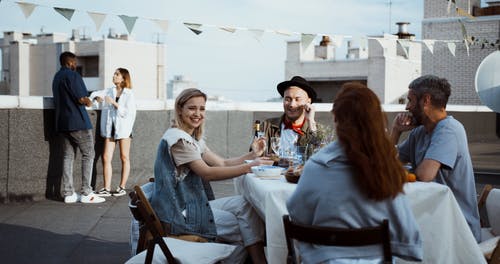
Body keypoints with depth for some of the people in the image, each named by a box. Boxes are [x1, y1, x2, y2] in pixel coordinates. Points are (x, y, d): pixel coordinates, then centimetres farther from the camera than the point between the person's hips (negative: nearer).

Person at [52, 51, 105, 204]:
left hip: (62, 123, 9)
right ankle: (86, 193, -6)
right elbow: (82, 99, -18)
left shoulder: (57, 77, 18)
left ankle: (68, 194, 6)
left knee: (68, 156, 7)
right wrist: (88, 102, 4)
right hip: (78, 122, -8)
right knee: (88, 155, -3)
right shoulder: (72, 75, -11)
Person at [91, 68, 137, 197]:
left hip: (123, 128, -4)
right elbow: (94, 94, 19)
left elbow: (128, 112, -11)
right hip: (110, 128, 4)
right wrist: (97, 97, -4)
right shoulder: (109, 91, 12)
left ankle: (122, 187, 11)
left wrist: (114, 103, -17)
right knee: (106, 158, -3)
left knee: (124, 158, 4)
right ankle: (106, 188, -1)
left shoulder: (129, 94, -2)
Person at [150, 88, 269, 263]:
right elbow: (207, 173, -22)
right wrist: (248, 167, -27)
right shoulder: (177, 137, -16)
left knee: (245, 205, -5)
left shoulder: (194, 139, 15)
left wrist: (252, 155, -4)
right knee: (243, 229, -6)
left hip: (192, 204, 9)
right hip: (178, 214, -9)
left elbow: (222, 163, 11)